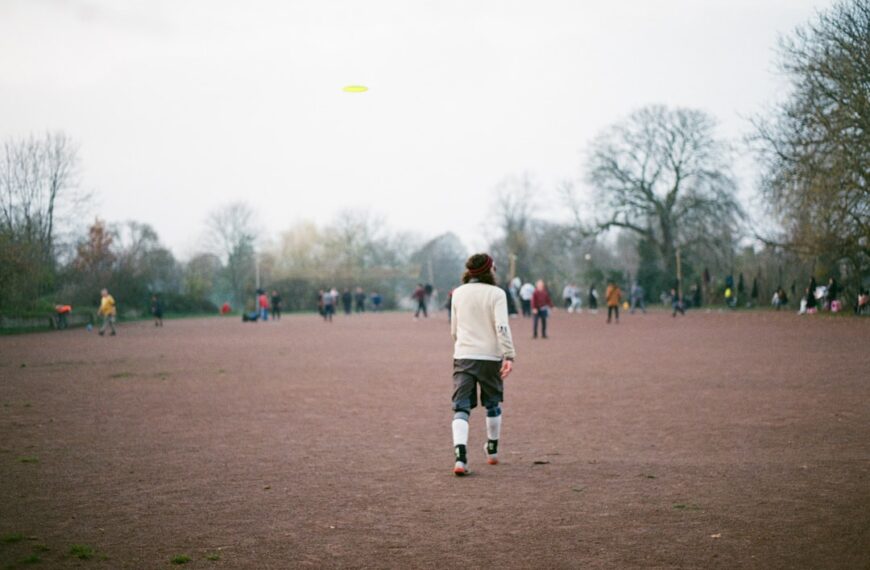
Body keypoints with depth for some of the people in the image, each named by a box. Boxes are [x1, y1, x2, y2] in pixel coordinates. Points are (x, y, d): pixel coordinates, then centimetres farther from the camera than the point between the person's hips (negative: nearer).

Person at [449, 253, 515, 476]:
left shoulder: (458, 293, 8)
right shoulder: (496, 293, -5)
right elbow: (502, 327, -17)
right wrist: (509, 355, -20)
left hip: (463, 356, 2)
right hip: (490, 357, -2)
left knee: (461, 408, -3)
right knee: (493, 405, 19)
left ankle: (460, 457, -22)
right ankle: (492, 452, 34)